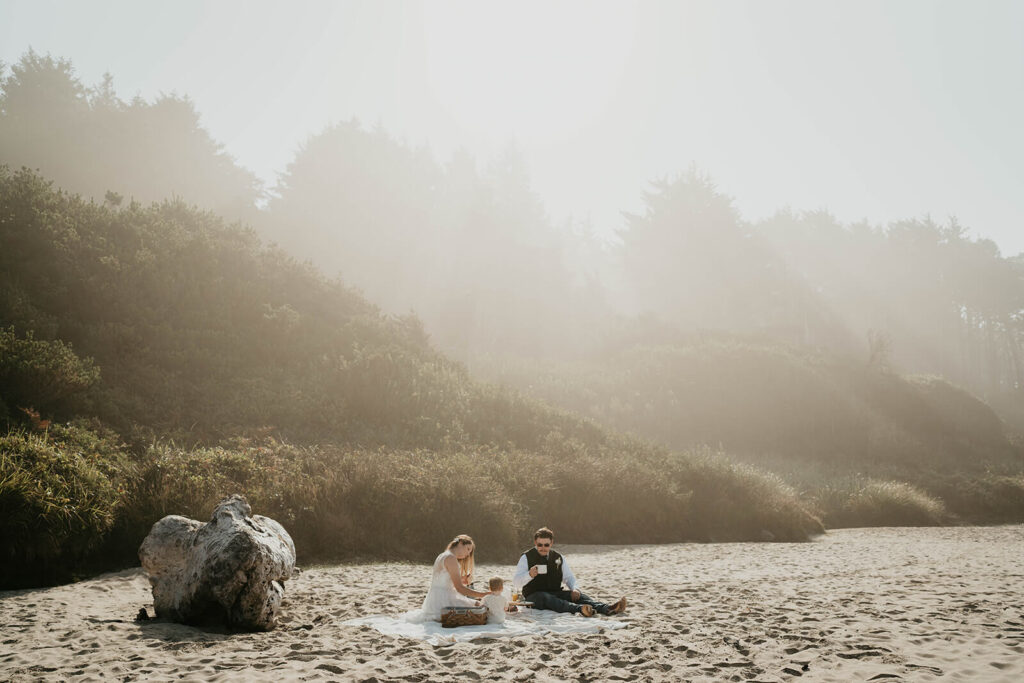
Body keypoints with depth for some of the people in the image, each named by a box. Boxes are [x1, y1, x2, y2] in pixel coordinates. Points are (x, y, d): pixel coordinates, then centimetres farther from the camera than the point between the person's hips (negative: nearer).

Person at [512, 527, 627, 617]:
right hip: (534, 596, -4)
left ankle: (607, 609, -43)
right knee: (545, 598, -38)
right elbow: (516, 582, -3)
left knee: (578, 595, -23)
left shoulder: (558, 558, 14)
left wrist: (575, 589, -8)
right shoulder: (526, 558, 3)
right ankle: (579, 608, -62)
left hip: (555, 593, 4)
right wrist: (529, 575, -24)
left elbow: (569, 577, 15)